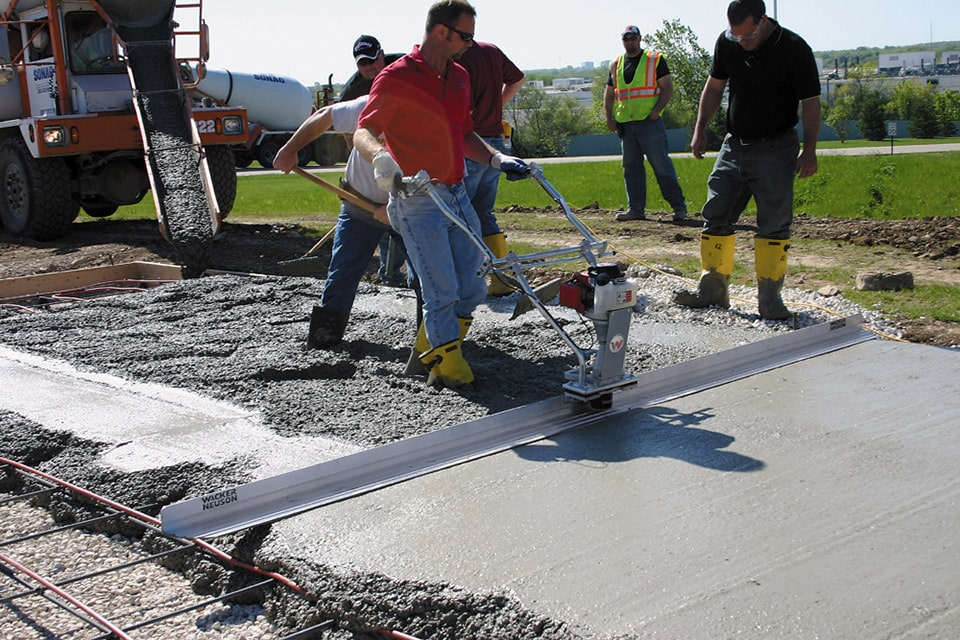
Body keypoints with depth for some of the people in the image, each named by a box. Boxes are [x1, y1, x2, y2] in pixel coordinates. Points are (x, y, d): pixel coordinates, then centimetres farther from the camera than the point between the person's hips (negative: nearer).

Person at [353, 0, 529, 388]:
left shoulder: (460, 77, 14)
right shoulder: (397, 78, -11)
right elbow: (363, 133, -18)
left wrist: (496, 158, 7)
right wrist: (381, 156, -39)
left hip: (457, 195, 8)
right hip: (417, 200, -8)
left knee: (472, 287, 8)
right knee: (442, 290, -7)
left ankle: (428, 346, 27)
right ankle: (445, 364, 9)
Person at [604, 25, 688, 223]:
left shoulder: (655, 60, 1)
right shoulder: (616, 65, 15)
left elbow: (668, 88, -3)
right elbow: (609, 94, 20)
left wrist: (655, 112, -14)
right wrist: (609, 118, 6)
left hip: (649, 122, -5)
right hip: (625, 124, 5)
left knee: (661, 165, -7)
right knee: (631, 167, 7)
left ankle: (679, 207, -1)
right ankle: (636, 209, 14)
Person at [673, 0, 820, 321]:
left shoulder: (793, 48, -14)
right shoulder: (727, 42, 0)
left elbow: (810, 102, -9)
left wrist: (809, 151, -14)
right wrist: (700, 129, 9)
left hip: (775, 150, -5)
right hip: (734, 146, 5)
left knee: (774, 225, -5)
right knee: (715, 219, 4)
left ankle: (769, 297, 2)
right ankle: (712, 289, 11)